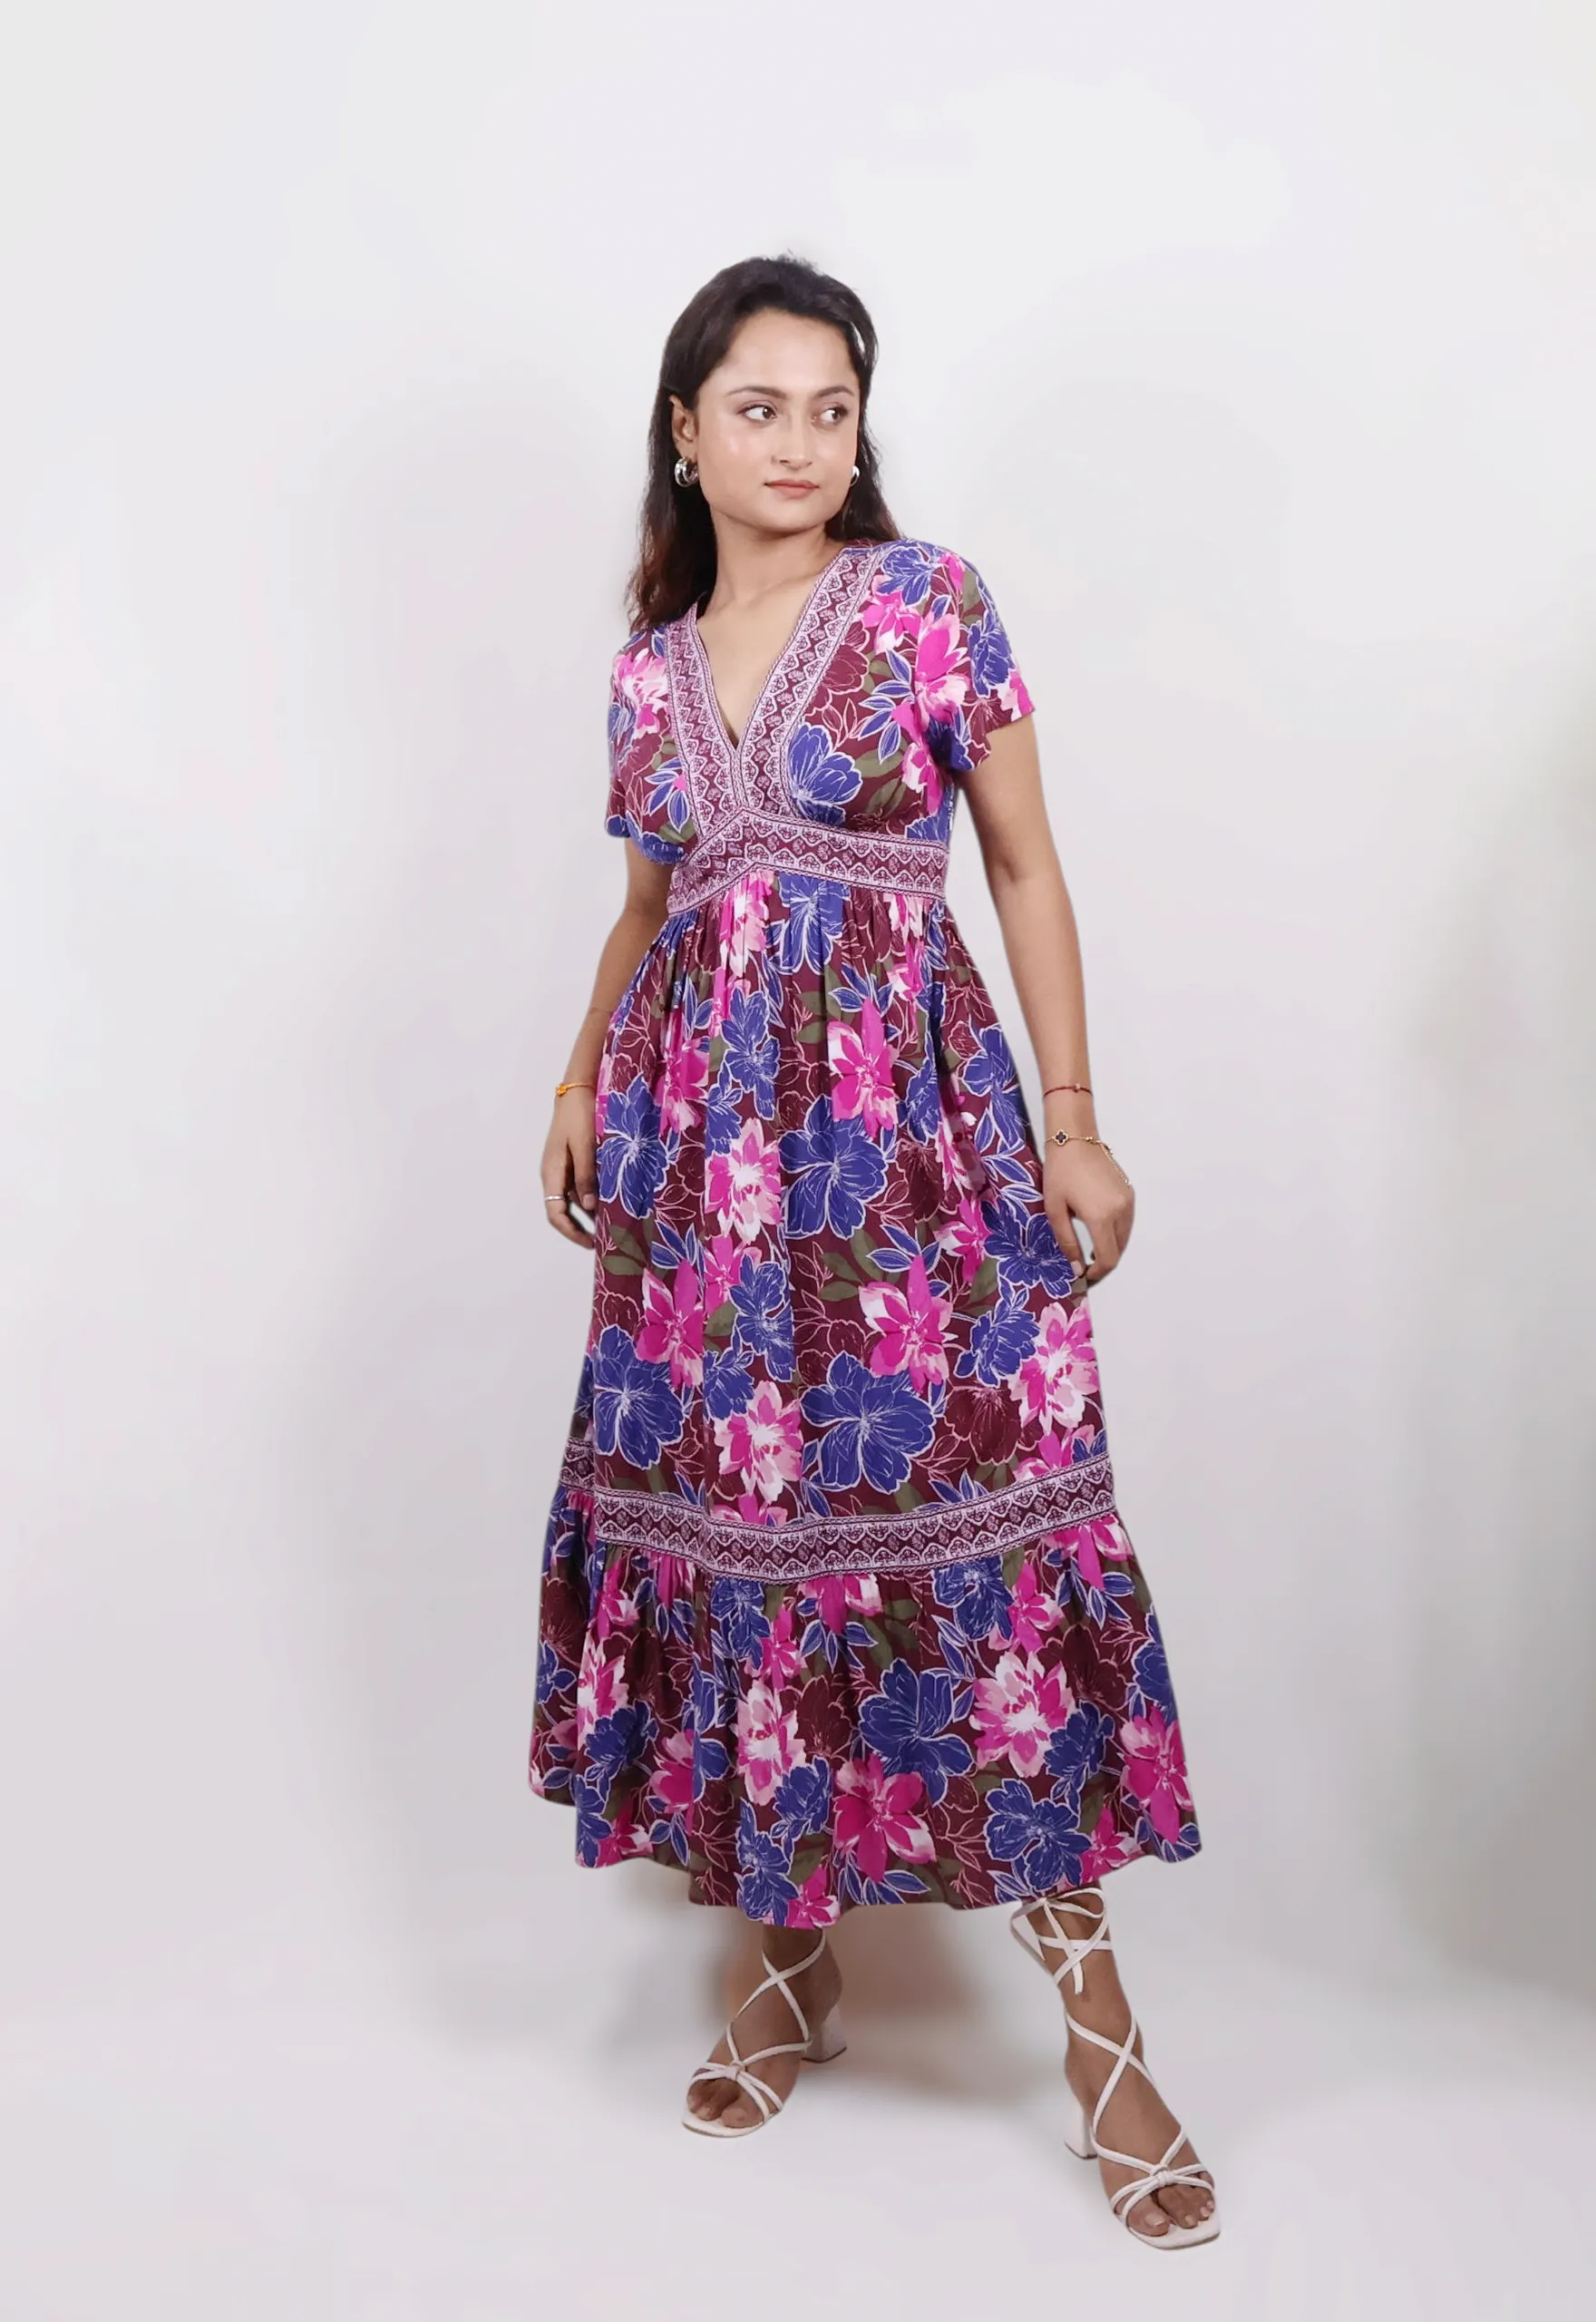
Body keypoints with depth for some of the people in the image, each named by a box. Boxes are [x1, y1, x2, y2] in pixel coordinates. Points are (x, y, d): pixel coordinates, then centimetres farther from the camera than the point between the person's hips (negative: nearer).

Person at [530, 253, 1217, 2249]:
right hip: (706, 1149, 4)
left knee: (974, 1519, -8)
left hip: (911, 1134, -4)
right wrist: (583, 1082, 11)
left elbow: (1024, 868, 2)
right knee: (729, 1514, 4)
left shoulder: (933, 605, 1)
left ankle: (1097, 2030, 5)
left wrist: (1074, 1120, -4)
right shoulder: (653, 663, 11)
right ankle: (788, 1964, 23)